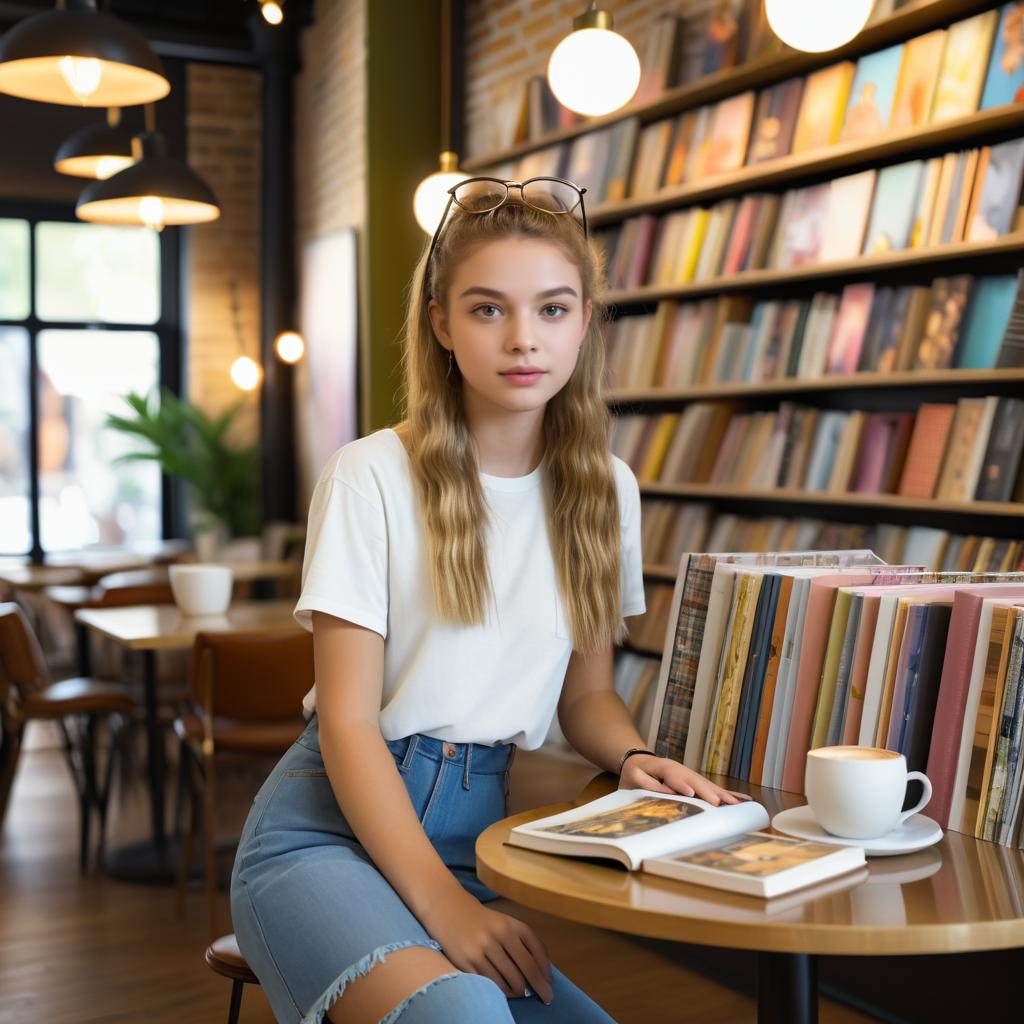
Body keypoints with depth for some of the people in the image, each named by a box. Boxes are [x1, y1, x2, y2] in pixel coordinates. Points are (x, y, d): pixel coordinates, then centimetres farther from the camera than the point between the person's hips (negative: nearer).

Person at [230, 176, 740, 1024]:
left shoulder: (607, 489, 6)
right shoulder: (371, 478, -9)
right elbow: (348, 719, -11)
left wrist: (633, 758, -8)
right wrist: (440, 901, -20)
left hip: (480, 829, 6)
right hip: (333, 826, -5)